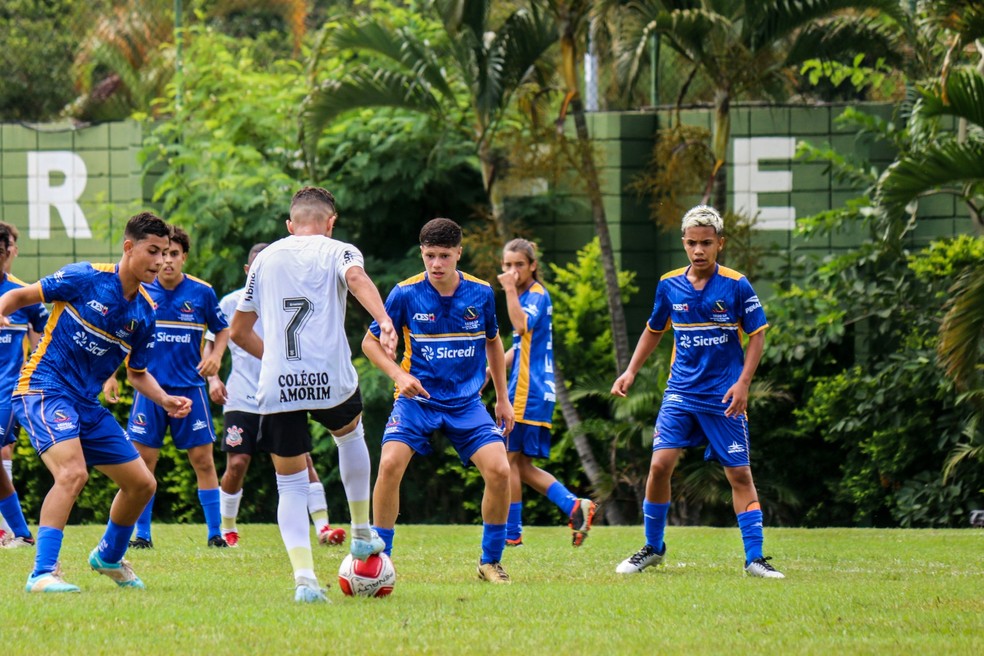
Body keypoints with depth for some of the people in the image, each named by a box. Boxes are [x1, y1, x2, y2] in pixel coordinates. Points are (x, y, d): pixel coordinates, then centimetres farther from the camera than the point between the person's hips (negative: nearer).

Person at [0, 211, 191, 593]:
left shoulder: (144, 313, 7)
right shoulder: (86, 279, -11)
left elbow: (138, 373, 19)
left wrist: (166, 401, 1)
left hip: (85, 404, 8)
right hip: (44, 388, -8)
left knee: (142, 483, 11)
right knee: (73, 472, -31)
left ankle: (109, 558, 36)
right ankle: (42, 574, -31)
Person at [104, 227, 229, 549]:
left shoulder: (202, 292, -1)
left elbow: (223, 329, 12)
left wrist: (216, 355, -6)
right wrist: (111, 375, 6)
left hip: (190, 387, 0)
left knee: (203, 460, -1)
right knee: (143, 460, -2)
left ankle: (215, 532, 6)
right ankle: (142, 534, 6)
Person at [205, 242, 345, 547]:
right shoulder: (231, 303, 1)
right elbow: (211, 342, 9)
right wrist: (213, 377, -5)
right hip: (242, 398, -1)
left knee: (302, 459, -11)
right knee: (237, 464, -5)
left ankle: (322, 527, -12)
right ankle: (228, 530, 13)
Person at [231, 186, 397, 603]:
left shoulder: (266, 259, 18)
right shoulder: (338, 252, 8)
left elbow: (238, 331, 20)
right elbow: (357, 279, -18)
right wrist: (384, 322, -33)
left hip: (276, 387, 1)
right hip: (330, 378, -1)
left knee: (291, 485, 7)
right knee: (350, 433, 32)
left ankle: (304, 577, -11)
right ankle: (362, 533, 36)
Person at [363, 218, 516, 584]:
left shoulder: (481, 293, -3)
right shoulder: (406, 294, -10)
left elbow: (492, 342, 15)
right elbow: (370, 341, 0)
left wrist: (503, 399, 15)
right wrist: (399, 375, -17)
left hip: (466, 401, 2)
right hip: (417, 398, -2)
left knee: (499, 470, -15)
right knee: (390, 464, -24)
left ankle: (490, 561, 4)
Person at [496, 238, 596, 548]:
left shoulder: (537, 294, -10)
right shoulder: (527, 295, 19)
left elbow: (522, 325, -31)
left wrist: (510, 289, -26)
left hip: (529, 392, -10)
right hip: (534, 392, 10)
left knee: (511, 460, -4)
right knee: (522, 466, 9)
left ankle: (511, 534, -1)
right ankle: (575, 507, 3)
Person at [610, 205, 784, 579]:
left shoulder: (736, 286, -7)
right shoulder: (669, 285, 3)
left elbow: (757, 335, -2)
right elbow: (654, 330, 19)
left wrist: (743, 384, -11)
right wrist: (631, 372, 12)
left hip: (724, 397, -2)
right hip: (681, 392, 2)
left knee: (739, 474, -2)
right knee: (660, 464, -10)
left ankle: (754, 558, 3)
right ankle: (653, 548, 7)